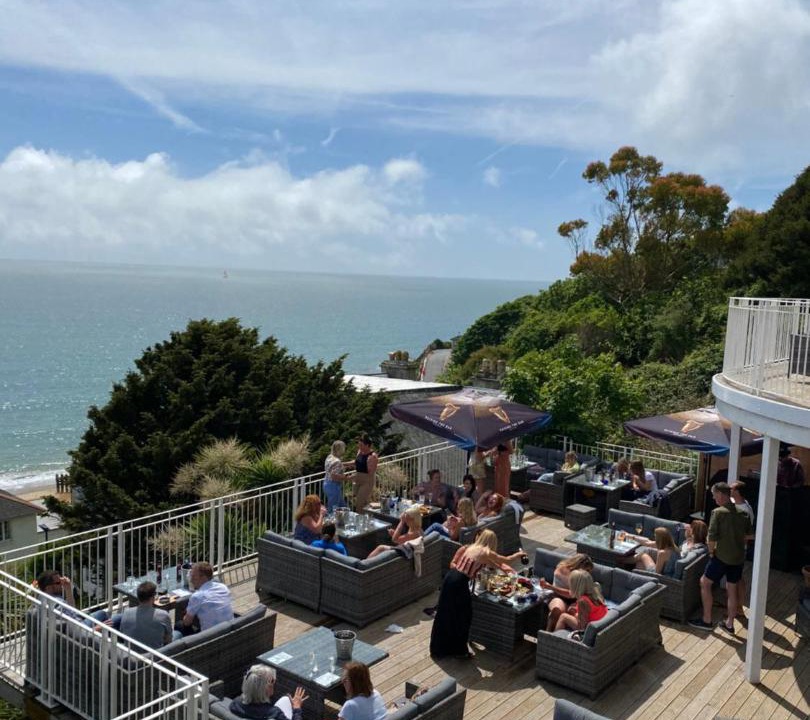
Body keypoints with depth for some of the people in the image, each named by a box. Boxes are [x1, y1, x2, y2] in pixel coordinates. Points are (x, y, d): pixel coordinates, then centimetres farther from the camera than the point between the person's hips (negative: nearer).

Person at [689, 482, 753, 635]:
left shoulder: (718, 512, -15)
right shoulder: (742, 512, 3)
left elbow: (712, 537, -17)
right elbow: (750, 535, 10)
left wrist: (711, 552, -1)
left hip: (722, 556, -6)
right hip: (739, 557, 6)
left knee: (705, 583, 11)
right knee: (732, 589, 16)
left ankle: (706, 621, 14)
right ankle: (729, 624, 25)